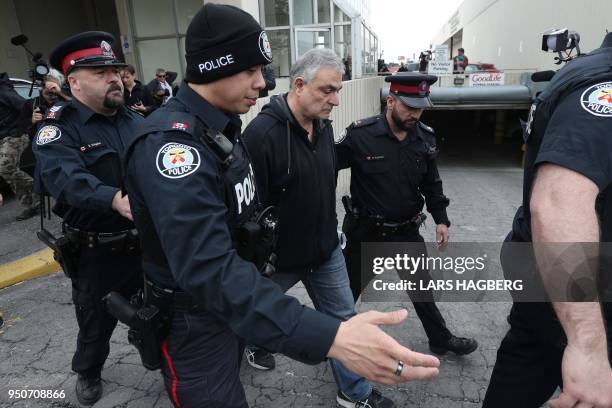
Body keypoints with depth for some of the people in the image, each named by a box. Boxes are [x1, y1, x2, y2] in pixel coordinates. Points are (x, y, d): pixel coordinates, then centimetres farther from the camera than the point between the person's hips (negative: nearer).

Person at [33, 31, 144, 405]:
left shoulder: (137, 121, 4)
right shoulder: (59, 129, -12)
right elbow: (66, 180, -31)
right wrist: (116, 200, -49)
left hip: (146, 243, 4)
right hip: (97, 253, -3)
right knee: (96, 320, 20)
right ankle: (88, 372, 50)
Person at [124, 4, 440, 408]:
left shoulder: (223, 126, 2)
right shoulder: (170, 143, -31)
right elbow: (210, 269, -42)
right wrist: (330, 337, -50)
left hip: (232, 301, 9)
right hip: (194, 319, -9)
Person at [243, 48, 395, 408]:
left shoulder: (324, 125, 0)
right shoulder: (262, 132, -25)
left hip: (326, 249, 6)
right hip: (279, 254, -5)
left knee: (343, 318, 13)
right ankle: (254, 344, 57)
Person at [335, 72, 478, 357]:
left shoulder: (426, 138, -3)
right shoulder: (360, 134, -19)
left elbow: (431, 184, 8)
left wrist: (441, 219, 4)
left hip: (407, 231, 4)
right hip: (366, 231, -3)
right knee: (349, 289, 14)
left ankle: (441, 340, 42)